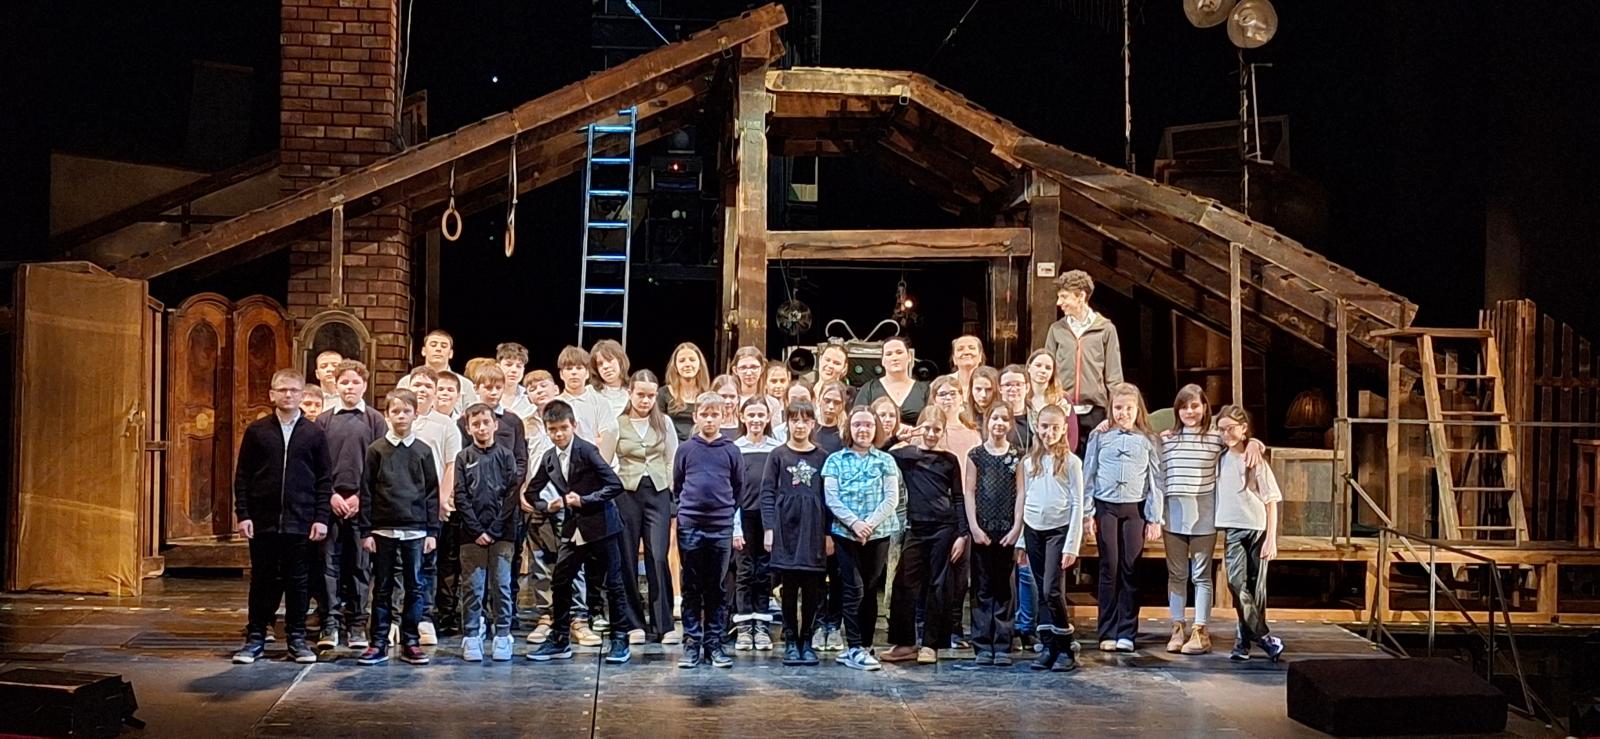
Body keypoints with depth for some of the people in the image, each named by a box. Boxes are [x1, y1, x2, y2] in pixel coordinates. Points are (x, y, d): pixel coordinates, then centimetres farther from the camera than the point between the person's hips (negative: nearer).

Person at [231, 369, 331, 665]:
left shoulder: (314, 433, 4)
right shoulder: (256, 430, 4)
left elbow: (324, 479, 4)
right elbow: (242, 476, 4)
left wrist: (321, 518, -3)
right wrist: (243, 514, -3)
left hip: (301, 523, 0)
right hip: (263, 521, 0)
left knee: (298, 582, 6)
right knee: (262, 580, 7)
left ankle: (297, 639, 15)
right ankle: (255, 638, 16)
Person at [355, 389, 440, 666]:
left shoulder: (423, 451, 6)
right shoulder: (376, 450, 3)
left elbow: (432, 494, 7)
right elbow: (366, 493, 3)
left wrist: (432, 531, 2)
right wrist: (365, 531, -2)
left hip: (415, 530, 1)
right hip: (383, 529, -1)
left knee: (414, 588, 4)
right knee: (382, 589, 5)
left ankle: (410, 642, 12)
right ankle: (379, 643, 11)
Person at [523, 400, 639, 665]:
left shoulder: (587, 450, -13)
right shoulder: (549, 459, 5)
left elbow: (615, 485, -16)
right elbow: (532, 493, 15)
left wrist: (584, 500, -20)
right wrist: (548, 505, -4)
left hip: (601, 525, -6)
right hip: (573, 529, 6)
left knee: (613, 583, 2)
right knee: (559, 582, 6)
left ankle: (620, 639, 12)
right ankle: (559, 640, 18)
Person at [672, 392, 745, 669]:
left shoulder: (731, 451, 5)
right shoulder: (685, 449, 5)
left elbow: (739, 490, 9)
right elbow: (677, 487, 12)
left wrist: (737, 527, 8)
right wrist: (683, 512, 7)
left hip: (722, 528, 0)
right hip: (690, 527, 0)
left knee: (716, 589, 6)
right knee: (692, 588, 5)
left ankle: (714, 643, 11)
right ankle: (692, 643, 9)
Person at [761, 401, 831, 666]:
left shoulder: (822, 457, 8)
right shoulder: (778, 455, 4)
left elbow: (828, 496, 8)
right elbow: (767, 493, 2)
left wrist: (829, 533, 3)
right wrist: (769, 529, -6)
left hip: (814, 529, 1)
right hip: (786, 527, -1)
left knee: (812, 590, 3)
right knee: (789, 589, 3)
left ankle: (807, 642, 12)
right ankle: (791, 642, 10)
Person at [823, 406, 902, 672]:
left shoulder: (886, 461, 7)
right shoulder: (836, 460, 5)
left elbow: (892, 498, 0)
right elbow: (831, 498, -2)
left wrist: (871, 523, -13)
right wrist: (854, 522, -15)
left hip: (879, 533, 2)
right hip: (845, 533, -1)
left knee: (871, 590, 7)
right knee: (854, 590, -6)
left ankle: (865, 645, 14)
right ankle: (854, 649, -4)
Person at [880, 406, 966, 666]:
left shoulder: (949, 460, 6)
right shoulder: (904, 455, 6)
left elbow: (958, 499, 6)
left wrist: (962, 534, 0)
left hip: (944, 529, -1)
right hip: (916, 528, 1)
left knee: (938, 586, 2)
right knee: (904, 585, -2)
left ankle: (930, 644, 9)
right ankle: (904, 643, 7)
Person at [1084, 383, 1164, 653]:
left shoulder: (1149, 441, 6)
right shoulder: (1099, 438, 8)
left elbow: (1156, 481, 6)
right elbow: (1088, 476, 8)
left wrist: (1155, 518, 0)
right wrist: (1088, 513, 1)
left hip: (1135, 509, 0)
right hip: (1106, 508, 0)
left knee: (1130, 570, 0)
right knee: (1109, 569, 1)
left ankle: (1126, 633, 4)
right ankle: (1107, 633, 4)